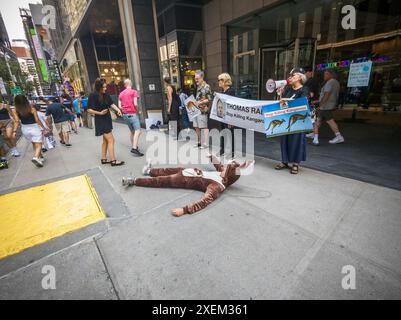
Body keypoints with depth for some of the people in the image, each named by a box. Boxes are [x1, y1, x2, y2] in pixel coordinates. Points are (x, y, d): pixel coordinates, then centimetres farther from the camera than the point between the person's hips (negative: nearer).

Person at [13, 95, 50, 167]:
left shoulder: (15, 111, -6)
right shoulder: (32, 109, -14)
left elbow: (17, 121, -12)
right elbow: (37, 120, -13)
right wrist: (44, 128, -5)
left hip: (25, 129, 4)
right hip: (34, 128, -4)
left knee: (34, 144, 21)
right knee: (38, 145, -2)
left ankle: (41, 157, 32)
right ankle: (36, 157, -26)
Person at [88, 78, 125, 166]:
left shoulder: (106, 95, 7)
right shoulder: (93, 96, -12)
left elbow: (111, 104, -1)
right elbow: (89, 110, -11)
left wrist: (118, 110, -19)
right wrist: (100, 113, -21)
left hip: (107, 119, 8)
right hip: (100, 121, -8)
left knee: (105, 140, 13)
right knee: (111, 140, -10)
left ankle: (103, 159, 24)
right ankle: (113, 161, -6)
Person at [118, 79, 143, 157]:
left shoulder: (121, 94, 15)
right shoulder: (134, 92, -2)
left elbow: (119, 106, 9)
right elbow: (135, 104, -13)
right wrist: (137, 110, 4)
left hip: (125, 114, 7)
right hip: (133, 114, -7)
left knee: (132, 132, 16)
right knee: (138, 131, -12)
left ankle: (134, 147, 21)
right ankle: (134, 148, -25)